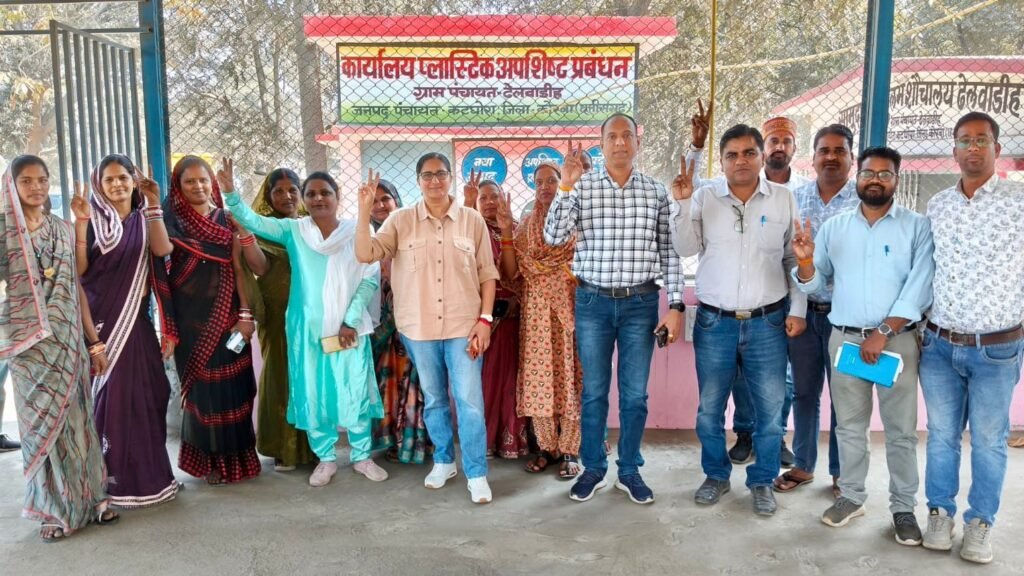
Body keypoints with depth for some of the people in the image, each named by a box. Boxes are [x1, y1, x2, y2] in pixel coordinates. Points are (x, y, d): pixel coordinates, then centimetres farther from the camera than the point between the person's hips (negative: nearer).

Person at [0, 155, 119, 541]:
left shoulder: (63, 229, 8)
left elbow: (77, 288, 9)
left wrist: (94, 341, 8)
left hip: (68, 336, 3)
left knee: (76, 416, 8)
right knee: (41, 420, 5)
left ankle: (90, 497, 20)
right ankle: (57, 509, 17)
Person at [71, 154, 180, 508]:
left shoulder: (144, 220, 8)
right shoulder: (93, 222, 1)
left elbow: (162, 250, -13)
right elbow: (79, 270, -11)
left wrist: (153, 205, -18)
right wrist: (80, 223, -19)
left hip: (136, 320, 3)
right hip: (101, 321, -2)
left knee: (144, 395, 5)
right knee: (110, 396, -1)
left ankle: (149, 473, 17)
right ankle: (118, 478, 9)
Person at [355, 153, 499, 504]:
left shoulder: (472, 220, 0)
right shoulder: (401, 220, 1)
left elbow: (487, 274, 2)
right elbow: (365, 255, -7)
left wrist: (485, 319, -6)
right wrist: (364, 213, -16)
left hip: (464, 326, -1)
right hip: (419, 327, 2)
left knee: (469, 401, -2)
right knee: (433, 399, 16)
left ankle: (477, 474, 9)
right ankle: (443, 461, 33)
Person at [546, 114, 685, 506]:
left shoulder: (656, 192, 3)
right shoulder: (582, 187, 0)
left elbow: (669, 252, 4)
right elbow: (553, 237, -10)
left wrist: (675, 306, -1)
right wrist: (566, 184, -18)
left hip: (641, 303, 1)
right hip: (593, 301, 0)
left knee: (635, 393, 9)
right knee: (594, 391, 10)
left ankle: (630, 471, 25)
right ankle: (593, 469, 26)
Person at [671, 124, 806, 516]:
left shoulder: (784, 199, 2)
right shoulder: (705, 197, 1)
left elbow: (794, 259, 7)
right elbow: (686, 249, -5)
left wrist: (797, 310, 3)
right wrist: (681, 204, -16)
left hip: (767, 321, 0)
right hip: (714, 321, 0)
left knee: (770, 408, 7)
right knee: (709, 407, 9)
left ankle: (762, 481, 26)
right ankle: (716, 475, 29)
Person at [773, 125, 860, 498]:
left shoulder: (866, 201, -4)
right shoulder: (795, 198, 5)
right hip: (802, 310, 3)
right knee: (804, 391, 13)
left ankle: (841, 473, 25)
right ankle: (802, 465, 28)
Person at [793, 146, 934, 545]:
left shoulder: (917, 227, 0)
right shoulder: (834, 227, 8)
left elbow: (919, 287, -10)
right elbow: (813, 284, 9)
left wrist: (883, 332, -17)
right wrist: (805, 261, -13)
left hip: (897, 340, -2)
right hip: (845, 338, 2)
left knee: (901, 429, 4)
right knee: (850, 425, 11)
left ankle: (903, 507, 18)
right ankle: (851, 496, 25)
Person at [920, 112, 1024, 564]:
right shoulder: (936, 205, 5)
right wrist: (921, 324, 12)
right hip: (939, 344, 3)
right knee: (941, 435, 13)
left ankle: (980, 523, 26)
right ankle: (940, 512, 29)